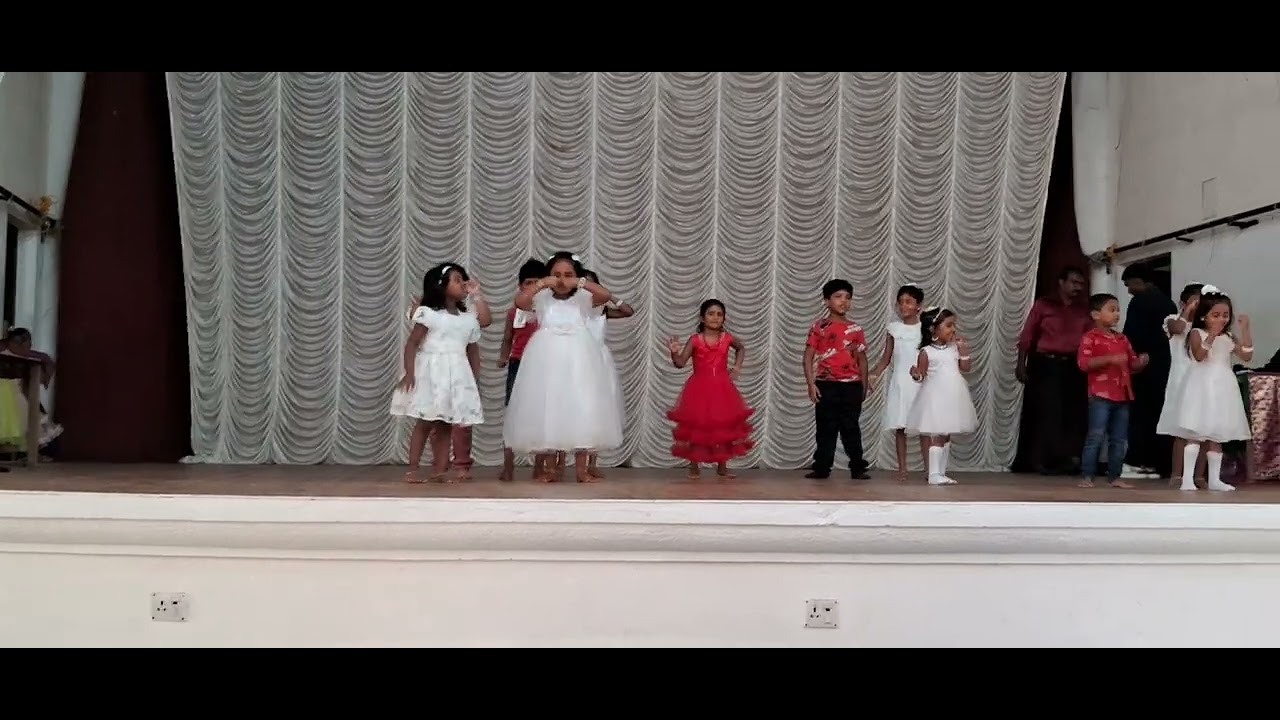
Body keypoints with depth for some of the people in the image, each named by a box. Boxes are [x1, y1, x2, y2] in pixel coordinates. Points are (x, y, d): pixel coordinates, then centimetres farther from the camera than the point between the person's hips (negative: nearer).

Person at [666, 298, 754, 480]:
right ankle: (694, 467, 13)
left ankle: (722, 466, 19)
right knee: (696, 426, 1)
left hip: (722, 388, 3)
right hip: (700, 389, -3)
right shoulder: (695, 340, -7)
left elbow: (741, 348, 25)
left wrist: (737, 367, 13)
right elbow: (680, 363, -14)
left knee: (723, 425, 6)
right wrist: (674, 352, -33)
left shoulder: (727, 338, 2)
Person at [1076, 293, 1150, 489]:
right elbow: (1083, 363, -17)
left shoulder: (1122, 339, 17)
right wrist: (1110, 359, -24)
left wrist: (1141, 362, 0)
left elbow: (1132, 365, 23)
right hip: (1101, 395, -7)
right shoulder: (1091, 337, -5)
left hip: (1122, 395, 7)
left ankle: (1114, 477, 17)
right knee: (1095, 436, -8)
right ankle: (1087, 477, -3)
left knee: (1119, 439, 9)